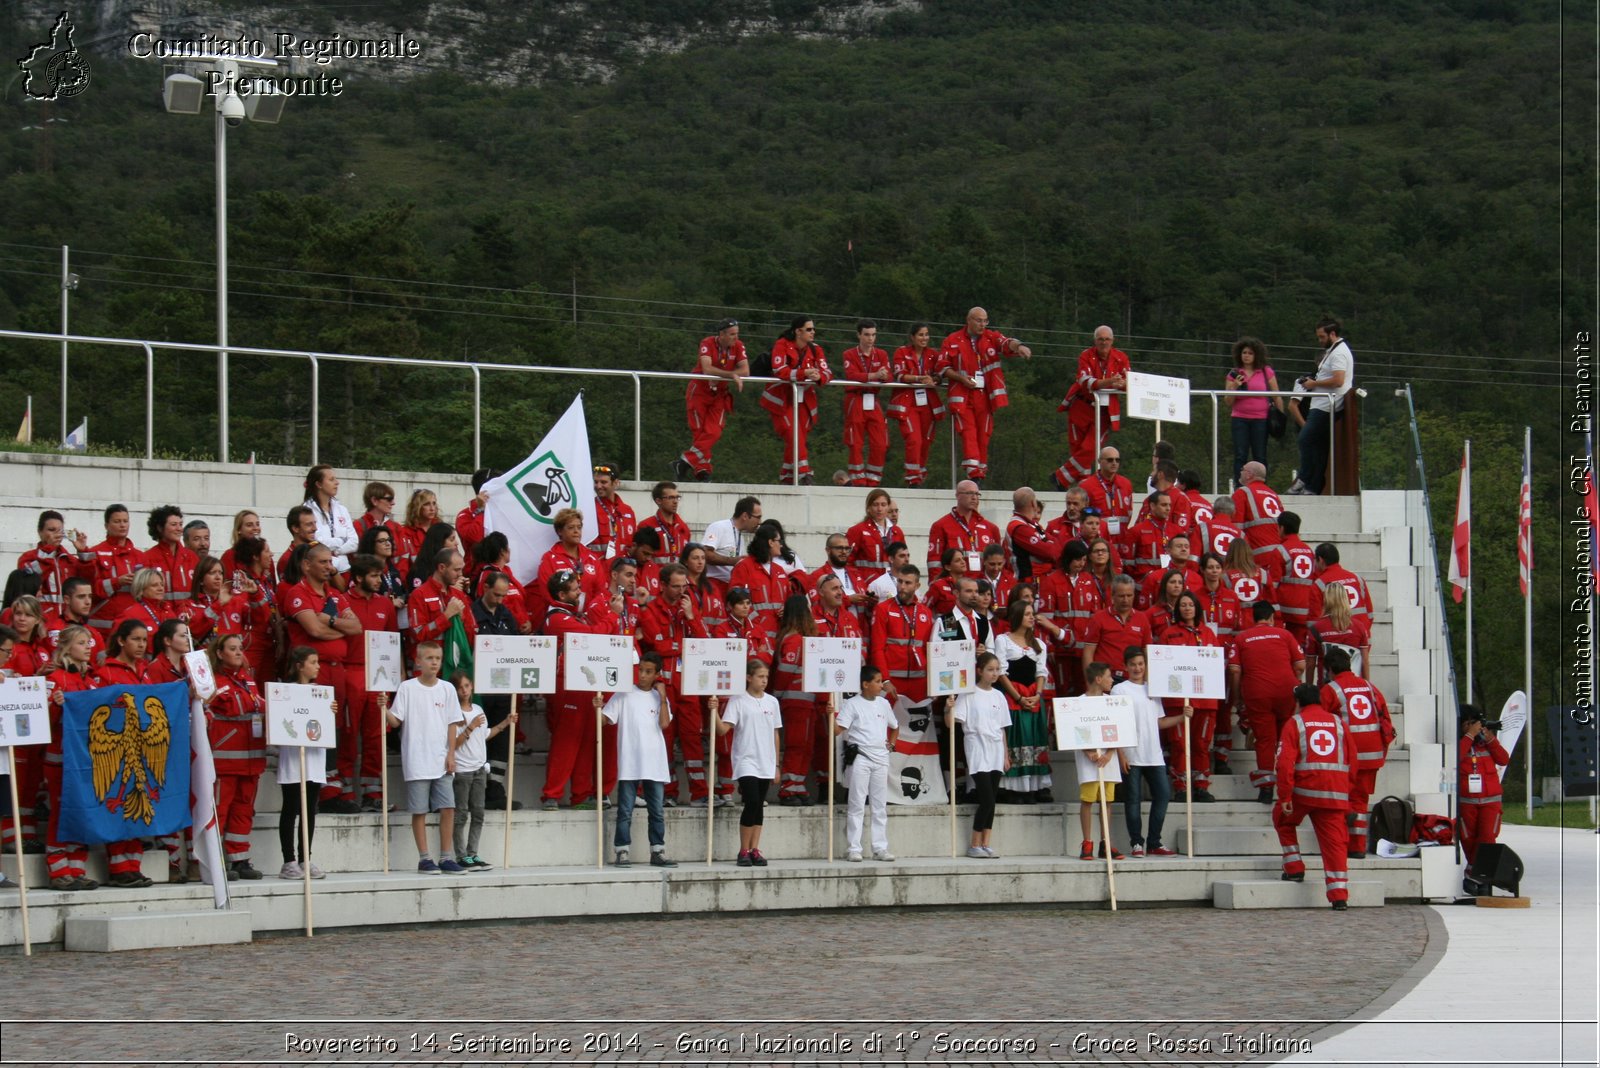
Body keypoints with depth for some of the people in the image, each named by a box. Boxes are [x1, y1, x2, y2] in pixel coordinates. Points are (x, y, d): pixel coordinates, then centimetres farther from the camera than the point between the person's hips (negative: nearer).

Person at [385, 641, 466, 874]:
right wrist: (384, 710, -22)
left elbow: (453, 723, 8)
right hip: (417, 761, -3)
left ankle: (447, 857, 5)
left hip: (442, 761, 3)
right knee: (420, 810, 0)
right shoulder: (407, 688, -1)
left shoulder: (447, 689, 7)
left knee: (448, 808, -2)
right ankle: (424, 859, 6)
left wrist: (451, 754, 0)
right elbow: (396, 721, -2)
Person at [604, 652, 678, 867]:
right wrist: (598, 708, -22)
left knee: (657, 811, 6)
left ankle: (657, 853, 12)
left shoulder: (659, 698, 10)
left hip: (654, 764, 3)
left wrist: (663, 697, -4)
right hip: (629, 764, -3)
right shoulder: (624, 694, 3)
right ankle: (622, 853, 1)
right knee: (625, 811, -2)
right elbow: (605, 719, -2)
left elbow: (664, 724, -5)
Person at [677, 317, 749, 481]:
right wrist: (732, 375, -34)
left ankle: (685, 463, -6)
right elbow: (707, 369, -30)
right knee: (700, 432, -3)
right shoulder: (707, 343, -18)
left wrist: (719, 376, -26)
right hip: (699, 392, -3)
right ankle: (703, 471, 4)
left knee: (713, 433, -9)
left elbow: (745, 371, -15)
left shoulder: (738, 346, -7)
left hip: (719, 394, 4)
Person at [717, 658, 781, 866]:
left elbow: (775, 735, 15)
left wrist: (776, 765, 14)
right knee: (752, 803, -14)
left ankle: (755, 850, 10)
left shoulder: (772, 702, 10)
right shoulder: (738, 700, -4)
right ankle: (744, 851, -6)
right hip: (746, 761, -5)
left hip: (766, 763, 5)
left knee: (759, 807, 6)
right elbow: (723, 729, -11)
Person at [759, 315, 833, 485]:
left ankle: (787, 478, 16)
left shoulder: (815, 349, 5)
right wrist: (804, 373, -35)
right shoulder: (782, 345, -11)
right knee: (793, 436, -17)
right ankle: (803, 473, -20)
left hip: (804, 400, 5)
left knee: (799, 438, 6)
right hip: (782, 399, -5)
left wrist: (819, 376, -27)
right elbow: (779, 370, -24)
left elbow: (827, 372, -3)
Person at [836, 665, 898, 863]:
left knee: (880, 806, 7)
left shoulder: (883, 704, 12)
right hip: (860, 758, -6)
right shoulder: (852, 704, -4)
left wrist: (891, 744, 14)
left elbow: (895, 727, 28)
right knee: (857, 805, -5)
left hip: (880, 759, 6)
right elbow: (837, 729, -14)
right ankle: (853, 849, -3)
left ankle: (880, 848, 12)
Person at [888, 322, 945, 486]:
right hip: (907, 402, -4)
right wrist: (921, 378, -24)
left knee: (926, 442, 6)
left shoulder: (933, 354, 10)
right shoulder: (902, 352, 2)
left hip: (927, 402, 4)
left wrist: (932, 380, -20)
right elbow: (900, 376, -10)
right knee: (914, 440, -16)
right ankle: (913, 479, -13)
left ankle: (921, 477, 21)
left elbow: (939, 376, 3)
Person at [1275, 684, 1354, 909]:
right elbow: (1351, 761, 14)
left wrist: (1284, 797, -7)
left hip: (1304, 789, -3)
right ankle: (1339, 896, -8)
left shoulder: (1294, 723, 3)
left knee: (1283, 820, 26)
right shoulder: (1337, 722, 14)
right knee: (1334, 842, 1)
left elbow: (1285, 762, -8)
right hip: (1336, 794, 3)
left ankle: (1294, 869, 24)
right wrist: (1345, 792, 22)